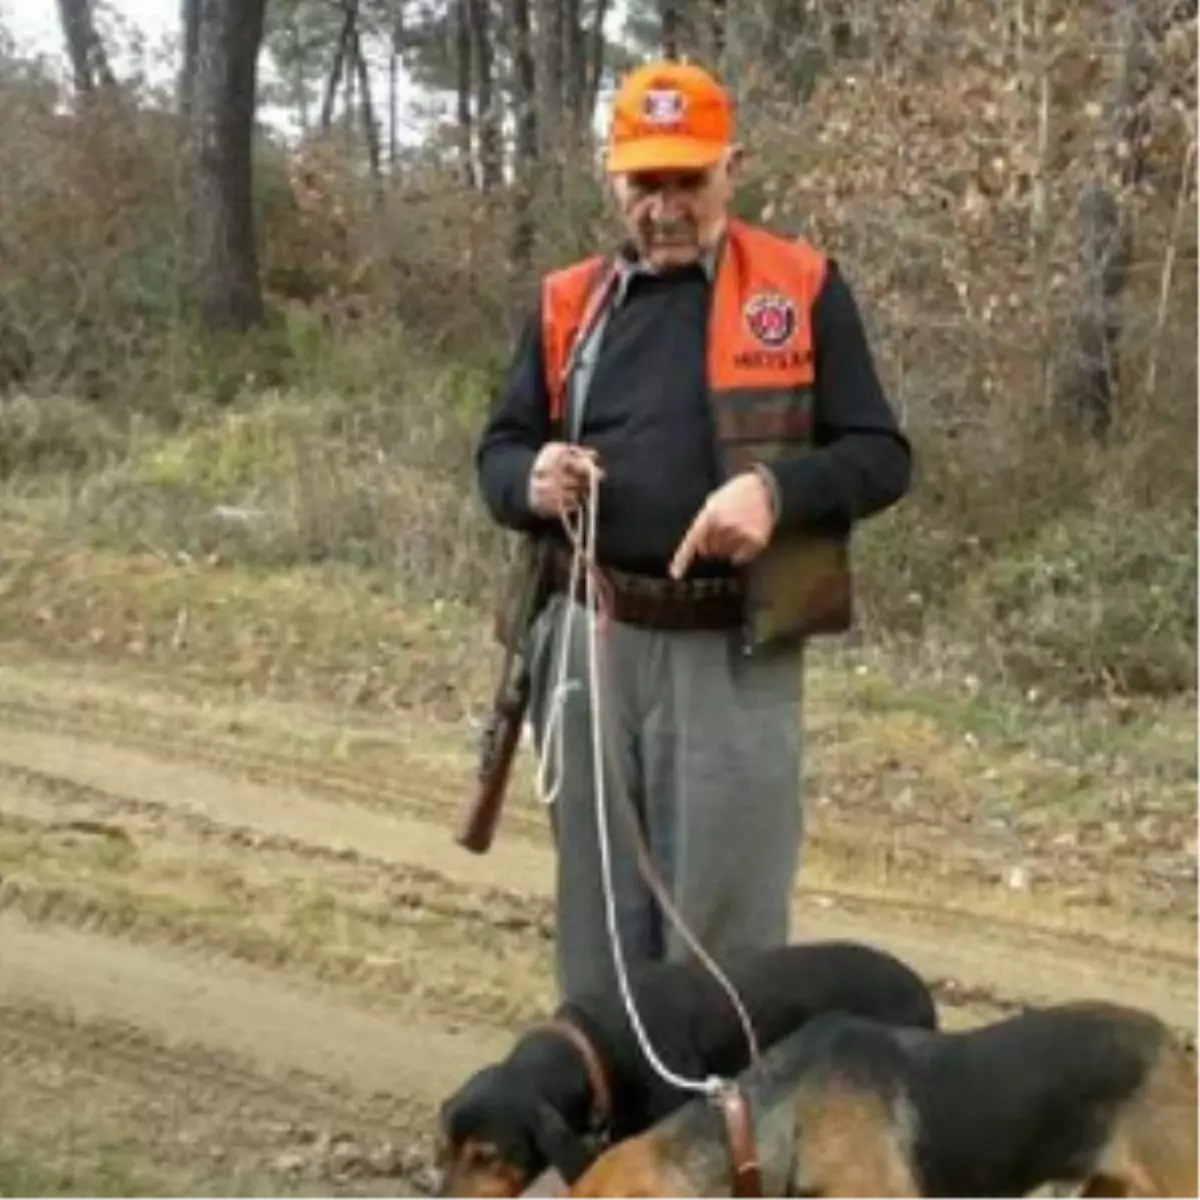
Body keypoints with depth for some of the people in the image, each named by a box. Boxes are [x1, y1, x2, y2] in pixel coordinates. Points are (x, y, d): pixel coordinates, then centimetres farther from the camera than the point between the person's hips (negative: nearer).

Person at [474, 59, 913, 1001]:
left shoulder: (803, 290, 0)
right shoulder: (568, 303, 11)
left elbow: (882, 457, -1)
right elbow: (498, 451, 16)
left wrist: (777, 490, -20)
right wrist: (531, 482, -9)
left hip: (733, 655, -3)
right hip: (591, 645, 4)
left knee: (724, 925, -1)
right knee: (598, 912, 12)